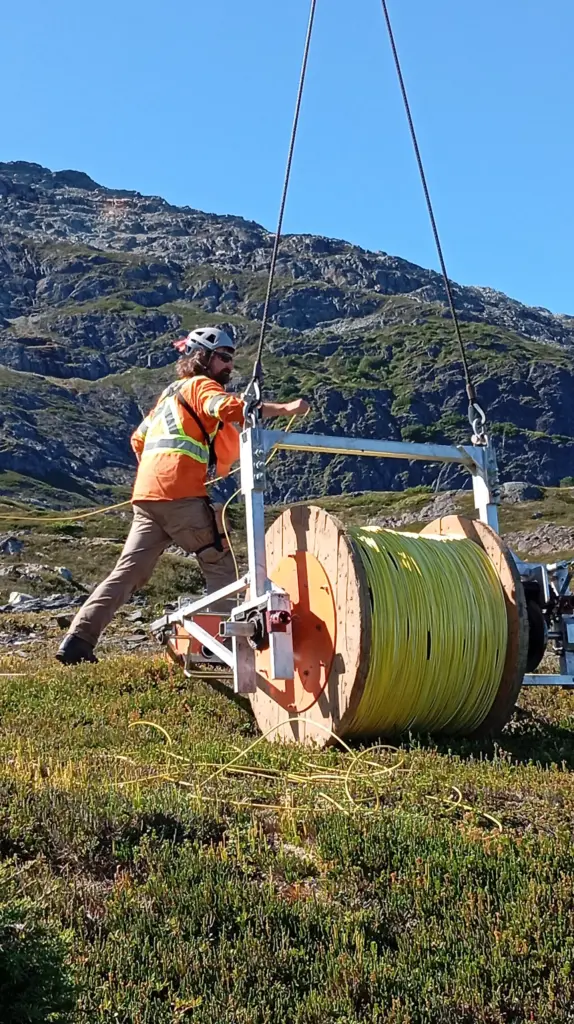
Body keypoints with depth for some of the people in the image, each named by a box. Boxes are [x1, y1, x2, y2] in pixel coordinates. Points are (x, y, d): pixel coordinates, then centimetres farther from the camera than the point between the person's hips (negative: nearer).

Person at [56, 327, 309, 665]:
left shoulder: (171, 393, 29)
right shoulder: (201, 386, 4)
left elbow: (139, 439, 31)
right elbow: (230, 409, -18)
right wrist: (284, 408, -20)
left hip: (147, 496, 8)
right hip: (181, 496, -8)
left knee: (129, 572, 6)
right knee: (220, 565, 2)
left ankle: (77, 640, 0)